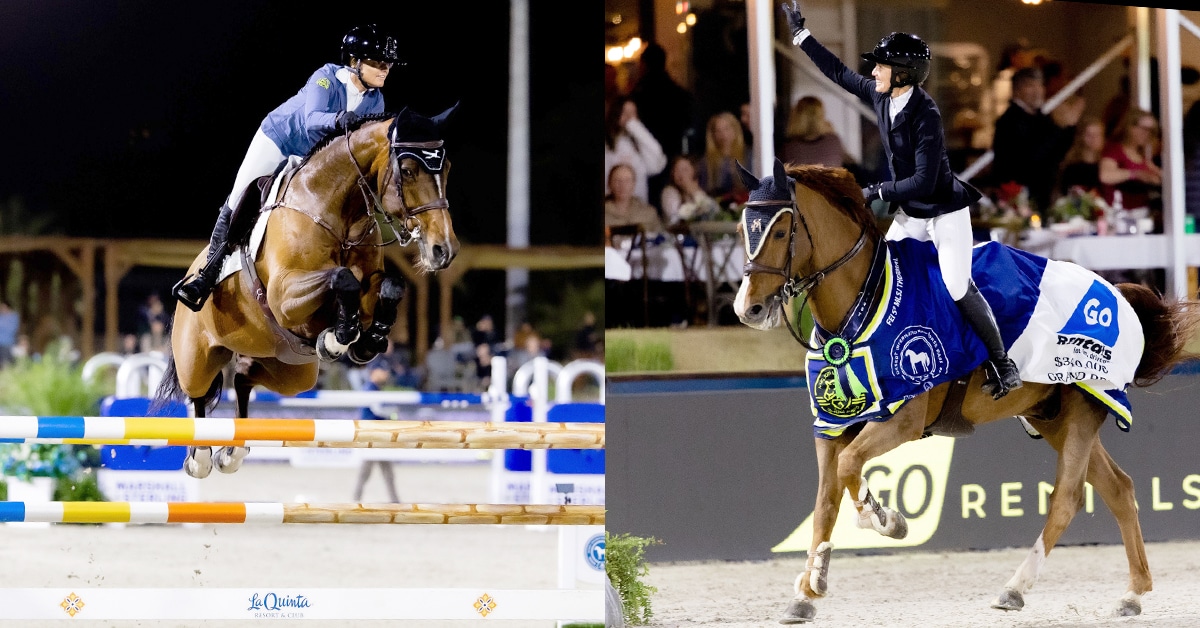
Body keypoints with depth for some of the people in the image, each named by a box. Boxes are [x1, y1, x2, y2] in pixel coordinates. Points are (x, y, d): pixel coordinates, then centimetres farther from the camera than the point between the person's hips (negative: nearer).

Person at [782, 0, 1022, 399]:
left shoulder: (925, 116, -26)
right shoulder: (881, 96, -4)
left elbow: (924, 181, -28)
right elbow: (840, 74, 11)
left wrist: (878, 191, -20)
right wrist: (799, 33, 14)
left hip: (946, 213, -8)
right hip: (910, 215, 8)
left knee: (959, 288, -14)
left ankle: (1003, 365, -2)